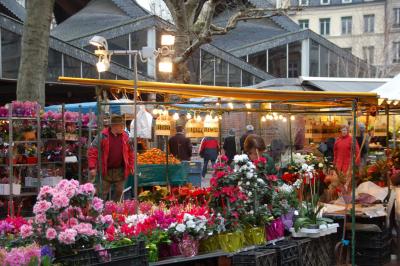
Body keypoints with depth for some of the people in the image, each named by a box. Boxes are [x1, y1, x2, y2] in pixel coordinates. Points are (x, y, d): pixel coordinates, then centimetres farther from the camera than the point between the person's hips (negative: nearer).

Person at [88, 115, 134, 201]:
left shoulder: (125, 136, 2)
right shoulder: (103, 136, -11)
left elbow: (130, 152, 12)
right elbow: (92, 151, -11)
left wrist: (131, 166, 9)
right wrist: (92, 167, -17)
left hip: (120, 171, 4)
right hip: (105, 171, -4)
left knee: (119, 192, 12)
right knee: (103, 193, 3)